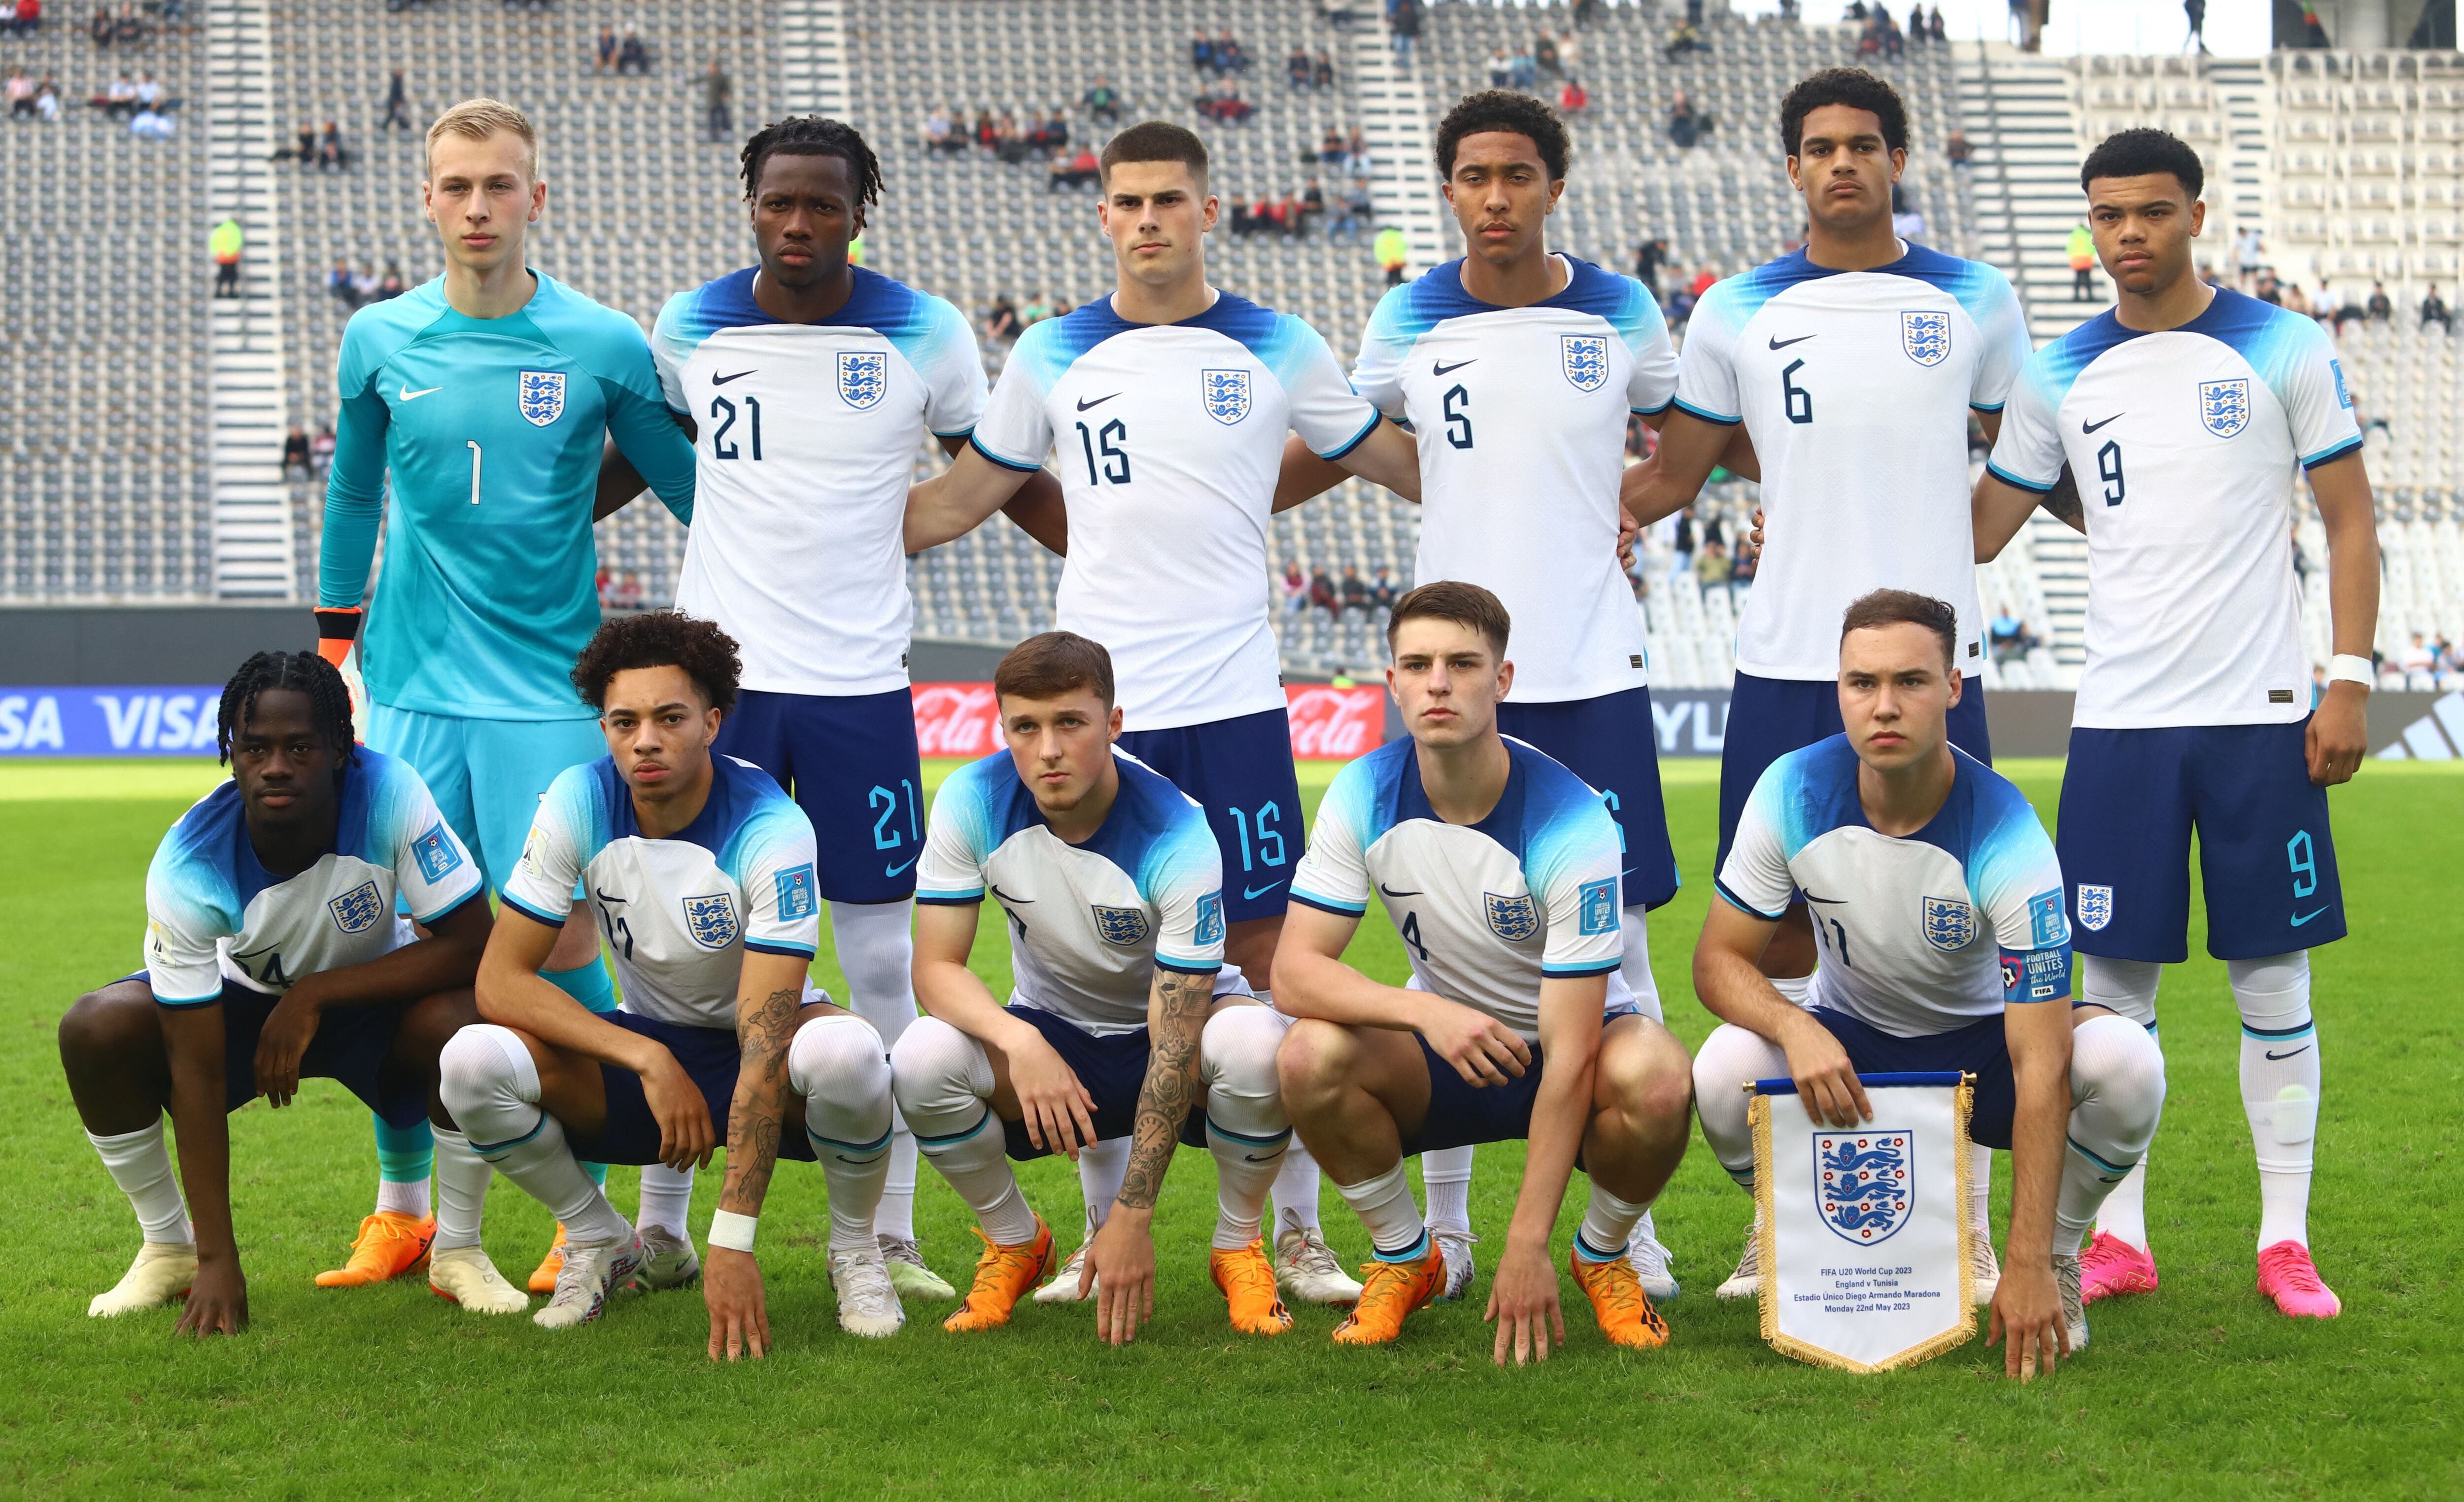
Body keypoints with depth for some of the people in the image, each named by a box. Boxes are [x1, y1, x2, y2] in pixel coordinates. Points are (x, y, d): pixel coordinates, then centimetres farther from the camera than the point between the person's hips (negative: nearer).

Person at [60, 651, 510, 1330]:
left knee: (471, 1020, -34)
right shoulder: (186, 868, -31)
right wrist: (218, 1261, -30)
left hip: (374, 993, -1)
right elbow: (196, 1071, -28)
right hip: (244, 997, 1)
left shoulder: (390, 796, -33)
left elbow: (472, 945, -28)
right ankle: (169, 1248, -1)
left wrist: (314, 996, -32)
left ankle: (458, 1249, -9)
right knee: (95, 1031, -25)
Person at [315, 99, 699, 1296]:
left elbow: (690, 489, 8)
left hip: (549, 690, -2)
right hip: (412, 689, 3)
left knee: (558, 938, -6)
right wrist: (333, 636, 21)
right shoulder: (377, 343, 4)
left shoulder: (603, 347, -3)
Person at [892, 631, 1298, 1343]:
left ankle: (1238, 1247, -7)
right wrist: (1020, 1043, -39)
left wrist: (1132, 1218, -32)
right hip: (1050, 1033, 2)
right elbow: (936, 968, -17)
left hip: (1178, 1022, -2)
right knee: (923, 1058, -30)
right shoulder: (973, 802, -18)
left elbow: (1174, 1046, -28)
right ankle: (1013, 1242, 0)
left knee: (1256, 1043, -38)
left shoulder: (1177, 839, -28)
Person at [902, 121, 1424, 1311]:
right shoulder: (1052, 357, 9)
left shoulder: (1278, 350, 6)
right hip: (1095, 708, 1)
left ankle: (1297, 1233, 7)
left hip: (1233, 701, -1)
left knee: (1266, 957, -2)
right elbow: (962, 497, 17)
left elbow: (1401, 465, 16)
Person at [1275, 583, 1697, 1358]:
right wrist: (1426, 1011, -38)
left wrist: (1526, 1247, -31)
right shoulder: (1365, 796, -15)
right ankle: (1404, 1256, -2)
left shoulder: (1571, 822, -26)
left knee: (1656, 1079, -36)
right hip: (1440, 1058, 3)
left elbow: (1571, 1052, -27)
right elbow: (1295, 971, -17)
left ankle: (1603, 1257, -4)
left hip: (1564, 1052, -3)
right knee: (1311, 1054, -28)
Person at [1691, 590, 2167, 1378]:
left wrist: (2027, 1266, -37)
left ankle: (2056, 1255, -3)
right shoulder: (1793, 792, -21)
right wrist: (1796, 1027, -37)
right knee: (1725, 1071, -32)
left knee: (2126, 1062, -33)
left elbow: (2041, 1064, -32)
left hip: (1984, 1041, -2)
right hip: (1846, 1042, 2)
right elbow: (1720, 958, -12)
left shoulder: (2006, 835, -29)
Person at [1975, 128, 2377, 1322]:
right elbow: (1978, 531, 12)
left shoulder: (2283, 352, 1)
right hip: (2118, 720, 2)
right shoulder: (2059, 377, 7)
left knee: (2272, 978, 3)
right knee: (2113, 977, 2)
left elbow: (2350, 520, 3)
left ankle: (2285, 1239, 11)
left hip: (2259, 715, -2)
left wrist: (2351, 681, -5)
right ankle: (2119, 1239, 11)